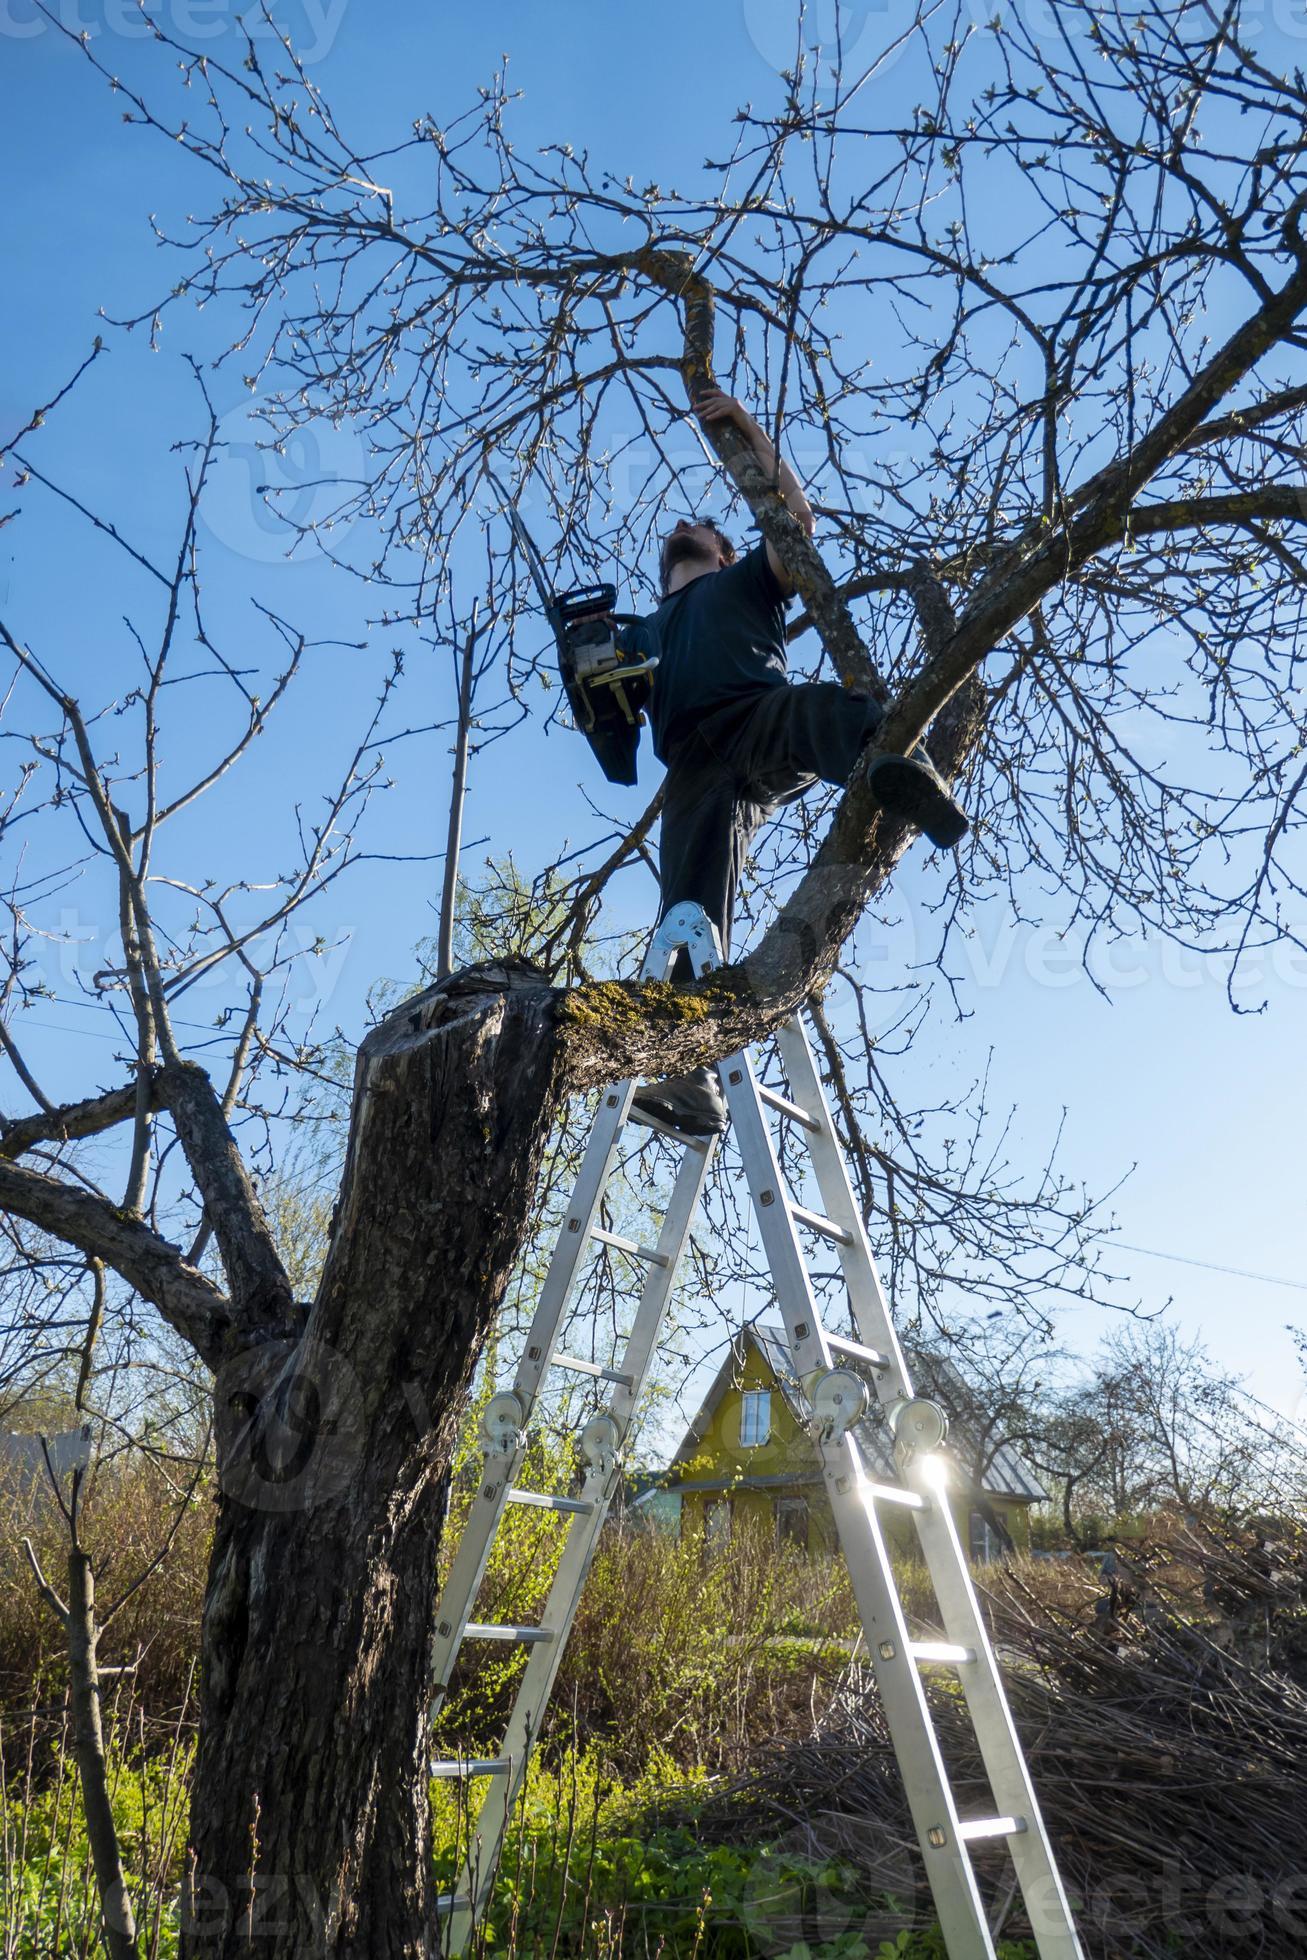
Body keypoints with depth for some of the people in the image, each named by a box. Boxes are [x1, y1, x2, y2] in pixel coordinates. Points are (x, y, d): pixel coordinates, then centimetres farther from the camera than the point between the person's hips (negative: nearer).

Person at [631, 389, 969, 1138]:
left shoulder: (747, 581, 36)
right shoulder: (644, 631, 43)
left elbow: (797, 515, 18)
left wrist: (749, 429, 20)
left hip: (762, 720, -1)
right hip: (697, 768, 2)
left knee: (820, 706, -40)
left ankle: (897, 766, -73)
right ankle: (692, 1077, -38)